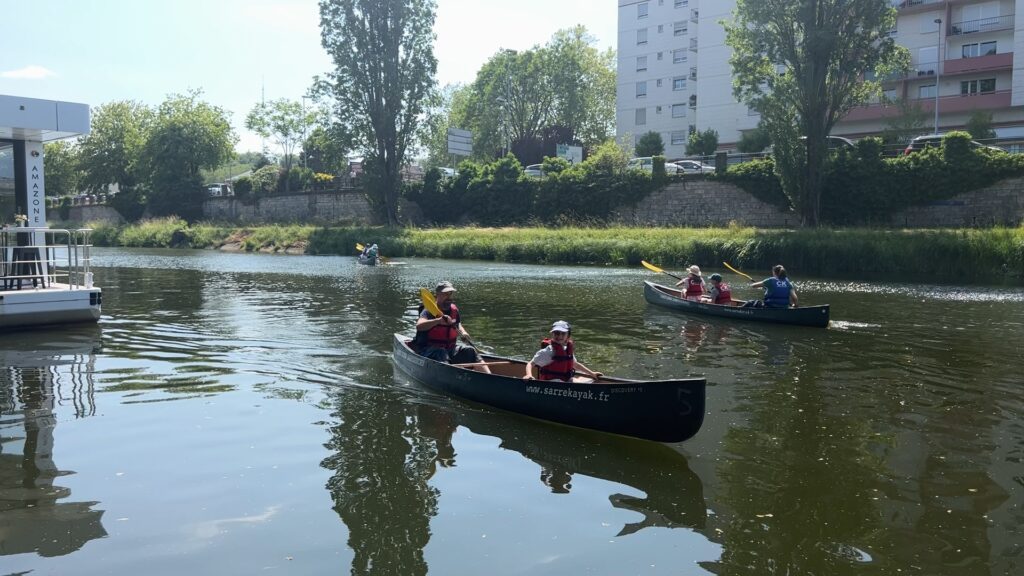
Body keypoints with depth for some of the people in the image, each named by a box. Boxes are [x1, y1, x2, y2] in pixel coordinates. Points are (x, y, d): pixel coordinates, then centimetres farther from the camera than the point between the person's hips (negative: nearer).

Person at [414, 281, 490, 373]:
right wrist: (438, 320, -44)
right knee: (441, 354, -37)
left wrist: (463, 333, 3)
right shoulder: (429, 311, -11)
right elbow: (419, 326, -31)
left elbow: (458, 325, 28)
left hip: (450, 348, 6)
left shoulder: (454, 309, 10)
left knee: (470, 351, -13)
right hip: (429, 350, -6)